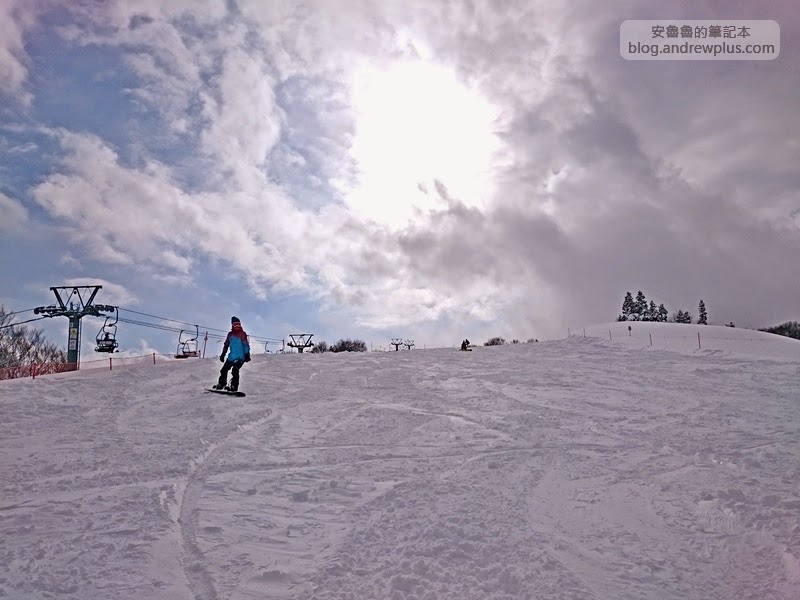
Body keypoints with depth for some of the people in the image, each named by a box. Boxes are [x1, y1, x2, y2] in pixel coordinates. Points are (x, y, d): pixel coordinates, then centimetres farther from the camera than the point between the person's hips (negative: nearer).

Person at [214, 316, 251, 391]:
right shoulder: (230, 334, 13)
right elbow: (226, 344, 22)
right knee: (224, 370, 10)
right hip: (231, 357, 7)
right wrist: (223, 354, 20)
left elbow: (246, 345, -10)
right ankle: (220, 385, 24)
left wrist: (247, 355, -19)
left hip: (240, 357, -7)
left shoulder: (242, 334, -4)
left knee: (235, 371, -19)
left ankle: (234, 387, -16)